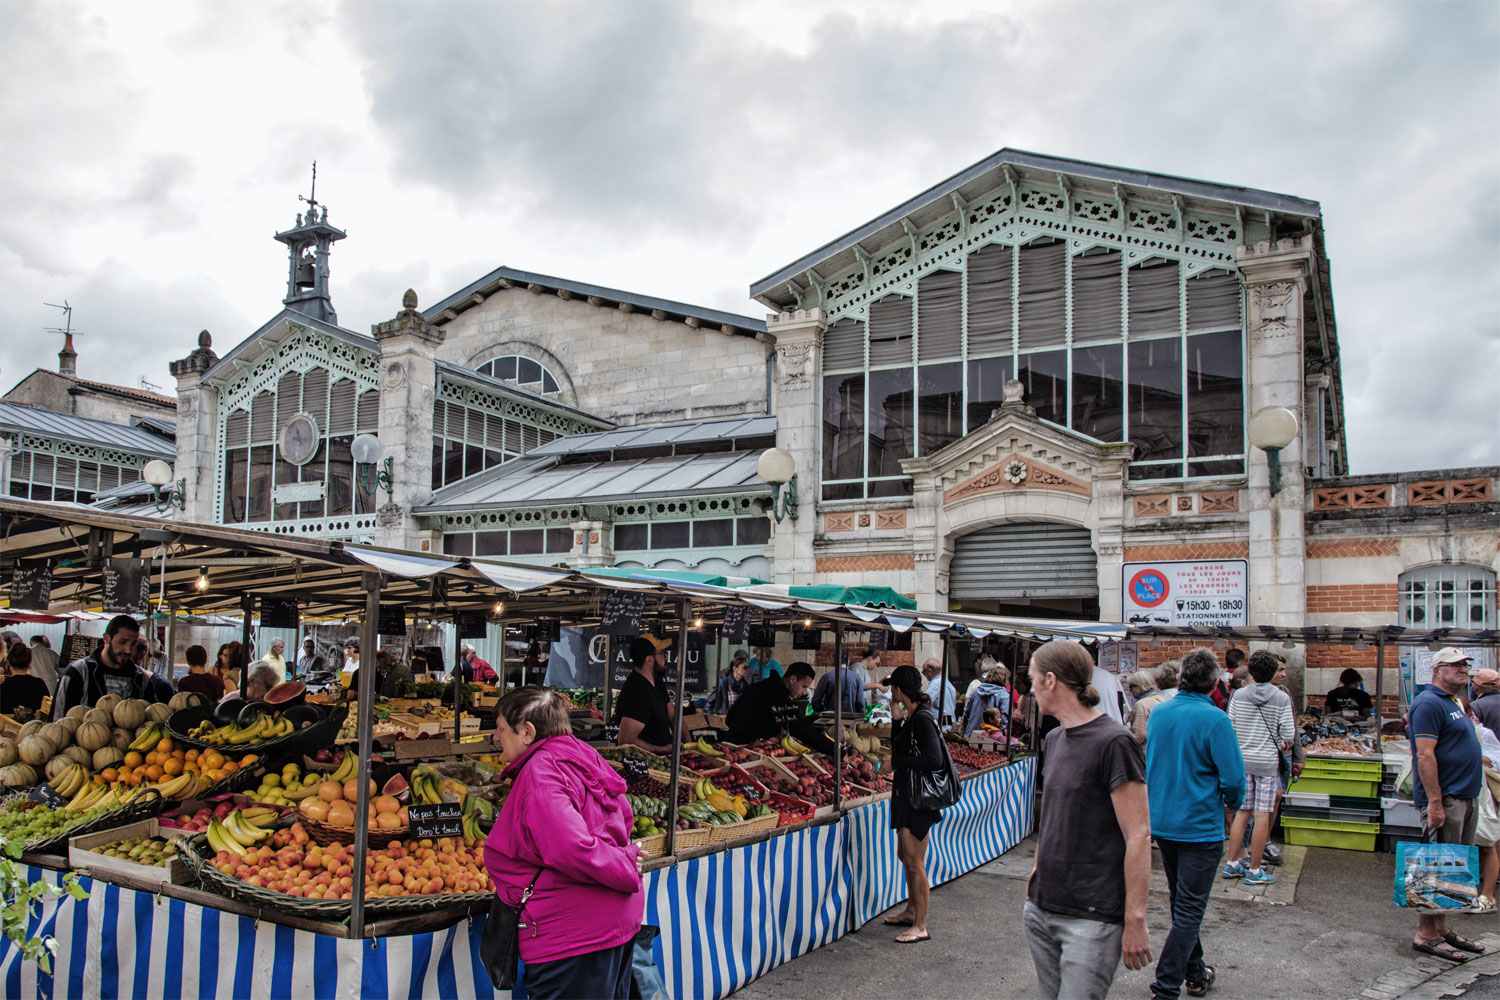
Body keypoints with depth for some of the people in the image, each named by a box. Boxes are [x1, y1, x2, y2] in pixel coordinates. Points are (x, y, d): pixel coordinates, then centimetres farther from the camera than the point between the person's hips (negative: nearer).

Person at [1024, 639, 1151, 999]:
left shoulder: (1114, 743, -14)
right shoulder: (1055, 739, 11)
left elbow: (1138, 835, -16)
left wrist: (1135, 920, -16)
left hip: (1092, 917, -7)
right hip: (1042, 909, 8)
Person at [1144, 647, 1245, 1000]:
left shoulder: (1158, 712, 0)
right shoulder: (1214, 719, -18)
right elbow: (1233, 777, -17)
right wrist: (1234, 803, 4)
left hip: (1160, 822, 6)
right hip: (1200, 826, -6)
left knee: (1180, 902, 21)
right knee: (1190, 909, 1)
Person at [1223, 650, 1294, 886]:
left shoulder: (1239, 695, 1)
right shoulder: (1281, 698, -6)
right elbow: (1288, 734, -7)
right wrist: (1280, 746, 14)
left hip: (1242, 760, 3)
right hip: (1268, 762, -3)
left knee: (1242, 812, 13)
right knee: (1262, 816, 2)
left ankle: (1232, 864, 16)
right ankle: (1254, 871, 7)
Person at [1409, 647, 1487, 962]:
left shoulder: (1452, 703, 18)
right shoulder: (1429, 703, -13)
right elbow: (1425, 755, -20)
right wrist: (1435, 802, -24)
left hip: (1465, 797, 10)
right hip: (1445, 799, -10)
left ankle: (1441, 929, 21)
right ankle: (1426, 936, 0)